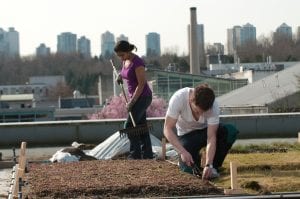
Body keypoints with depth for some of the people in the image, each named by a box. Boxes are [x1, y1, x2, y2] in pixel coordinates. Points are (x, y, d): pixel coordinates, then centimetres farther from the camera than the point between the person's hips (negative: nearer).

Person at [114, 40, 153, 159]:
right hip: (135, 97, 9)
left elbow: (141, 84, -20)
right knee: (141, 126, 7)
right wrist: (120, 76, 7)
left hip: (143, 96, -9)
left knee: (129, 125, -13)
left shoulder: (137, 62, -18)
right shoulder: (125, 61, 8)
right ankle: (147, 155, 7)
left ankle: (135, 154, -11)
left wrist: (131, 102, -20)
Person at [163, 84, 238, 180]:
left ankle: (214, 166, -11)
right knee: (188, 169, -27)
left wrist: (208, 165, -40)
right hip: (186, 135, -1)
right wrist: (182, 151, -40)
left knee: (231, 131, -30)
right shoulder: (178, 98, -32)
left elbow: (211, 137, -29)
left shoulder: (213, 107, -29)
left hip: (205, 130, 1)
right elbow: (167, 129, -29)